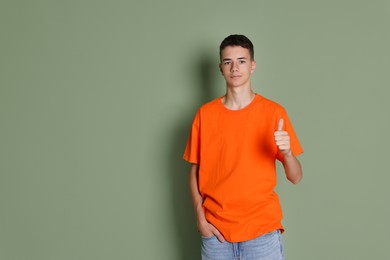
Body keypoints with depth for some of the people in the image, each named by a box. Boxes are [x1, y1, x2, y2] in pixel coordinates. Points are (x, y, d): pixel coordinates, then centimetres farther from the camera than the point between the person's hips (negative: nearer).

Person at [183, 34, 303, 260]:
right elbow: (195, 171, 6)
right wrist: (200, 218, -3)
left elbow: (295, 177, -4)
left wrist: (286, 152, -23)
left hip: (262, 229, -1)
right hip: (215, 230, 1)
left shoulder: (274, 112, -3)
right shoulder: (205, 114, 1)